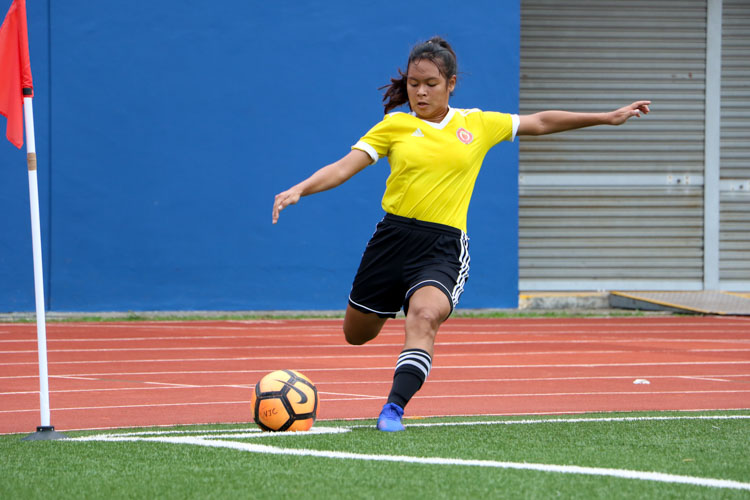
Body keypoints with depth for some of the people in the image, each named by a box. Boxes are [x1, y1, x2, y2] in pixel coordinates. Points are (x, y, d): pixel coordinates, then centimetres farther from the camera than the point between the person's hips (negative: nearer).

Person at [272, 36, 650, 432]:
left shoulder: (477, 125, 9)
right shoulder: (395, 126, 4)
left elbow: (540, 123, 18)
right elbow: (345, 166, -3)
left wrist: (608, 118, 19)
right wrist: (300, 189, -20)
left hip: (443, 246, -1)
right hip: (394, 236, 1)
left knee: (425, 317, -30)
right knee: (356, 335, 12)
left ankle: (395, 408, -31)